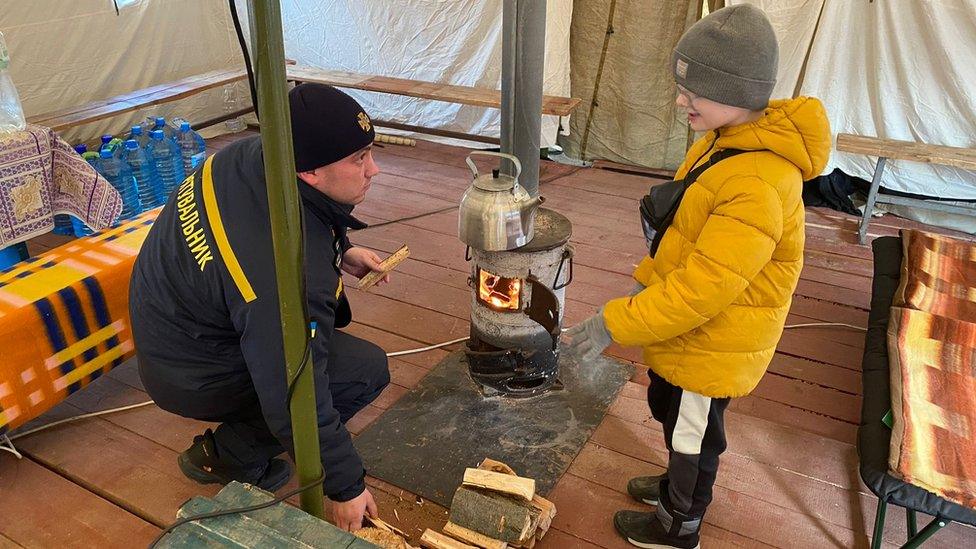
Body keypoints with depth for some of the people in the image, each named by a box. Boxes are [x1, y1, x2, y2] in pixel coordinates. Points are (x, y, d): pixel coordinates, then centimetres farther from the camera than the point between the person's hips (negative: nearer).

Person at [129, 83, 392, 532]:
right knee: (368, 369, -10)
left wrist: (341, 254, 4)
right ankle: (228, 456, 4)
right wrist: (345, 486, -17)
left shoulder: (254, 151, -14)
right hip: (191, 377, -8)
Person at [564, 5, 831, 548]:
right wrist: (649, 281, 13)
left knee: (693, 432, 14)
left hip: (713, 344, -9)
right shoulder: (727, 140, -1)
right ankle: (680, 484, 54)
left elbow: (702, 288, -33)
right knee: (668, 407, 28)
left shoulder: (757, 187, -34)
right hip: (691, 329, 9)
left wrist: (616, 325, -27)